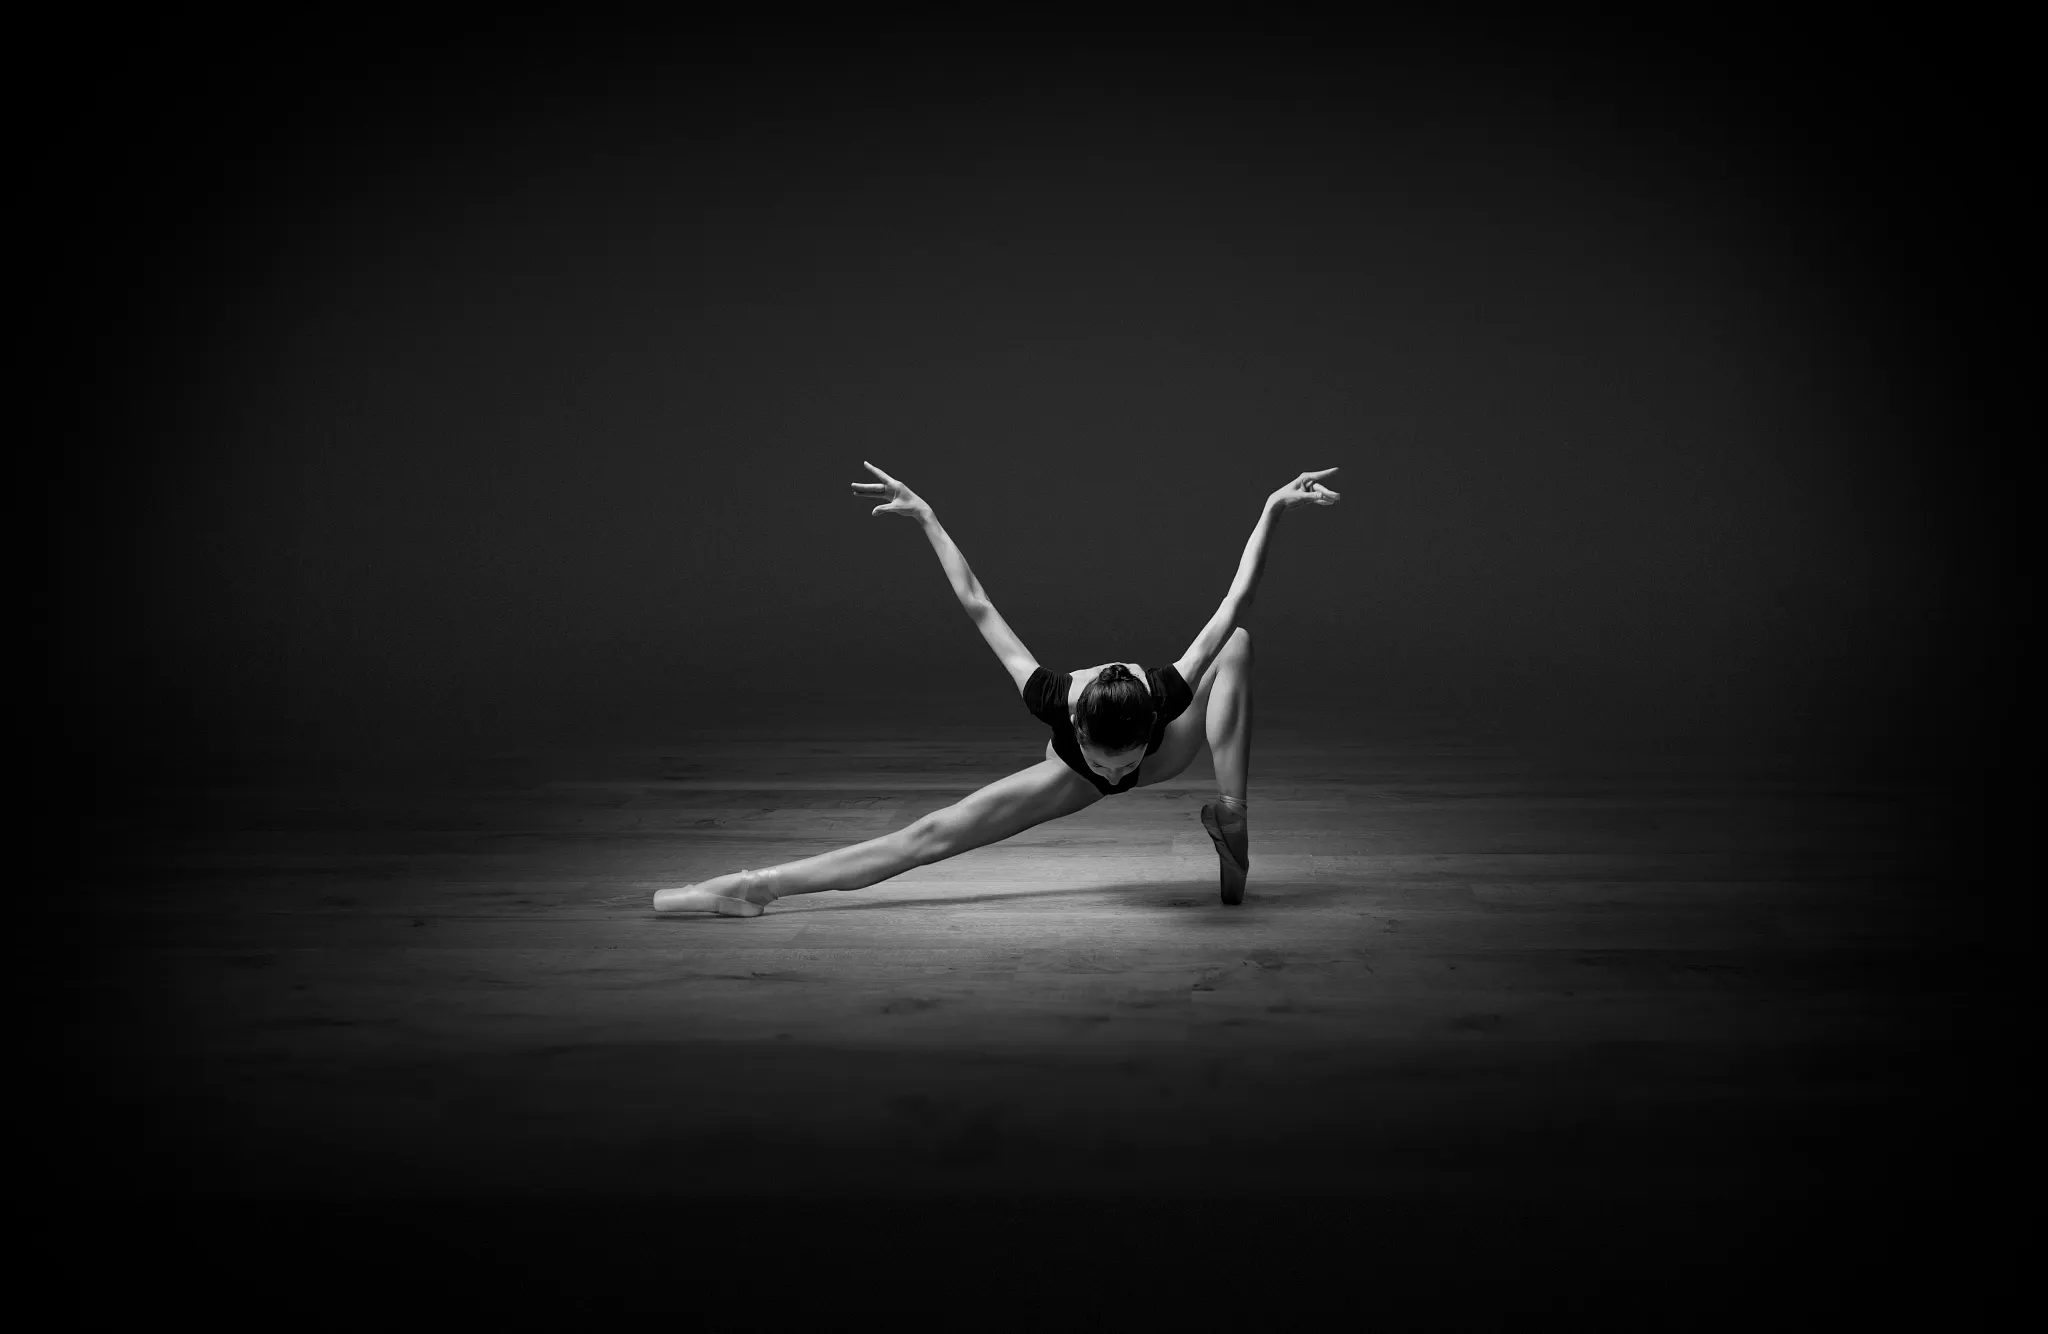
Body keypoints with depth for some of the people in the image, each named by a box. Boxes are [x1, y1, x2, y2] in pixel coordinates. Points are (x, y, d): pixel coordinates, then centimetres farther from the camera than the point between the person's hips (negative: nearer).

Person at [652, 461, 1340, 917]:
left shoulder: (1171, 694, -45)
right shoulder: (1054, 700, -44)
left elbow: (1234, 601, -36)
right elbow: (979, 607, -35)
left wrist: (1272, 510, -38)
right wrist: (927, 518, -29)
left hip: (1166, 754, 1)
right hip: (1071, 771, -1)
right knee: (932, 834, -14)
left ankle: (1231, 820, -28)